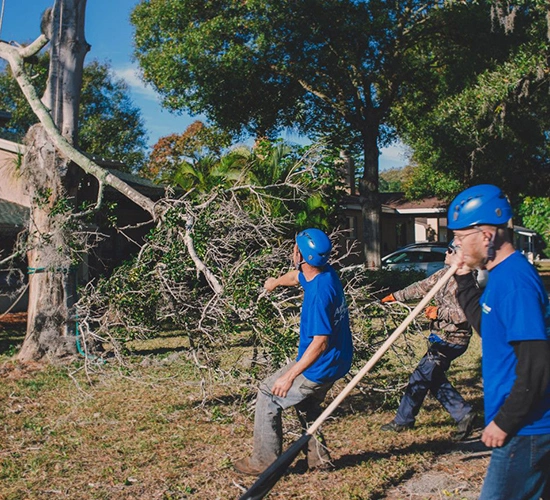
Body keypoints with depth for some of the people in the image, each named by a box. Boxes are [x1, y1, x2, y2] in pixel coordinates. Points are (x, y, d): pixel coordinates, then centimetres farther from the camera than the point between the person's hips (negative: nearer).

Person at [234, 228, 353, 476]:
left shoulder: (319, 292, -30)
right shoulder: (326, 273, -1)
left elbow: (320, 343, -30)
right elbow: (297, 276, 23)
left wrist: (289, 376, -27)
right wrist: (277, 281, 44)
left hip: (320, 367, -9)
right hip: (337, 361, 9)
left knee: (268, 395, 4)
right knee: (306, 404, 29)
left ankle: (264, 462, 13)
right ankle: (318, 457, 35)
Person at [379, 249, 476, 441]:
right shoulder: (446, 273, 8)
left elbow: (465, 313, -27)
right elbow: (423, 286, 17)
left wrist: (439, 312, -27)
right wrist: (397, 296, 21)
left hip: (451, 340, -9)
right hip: (442, 337, 9)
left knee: (420, 378, 0)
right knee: (434, 378, 14)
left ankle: (403, 420, 15)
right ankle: (463, 414, 19)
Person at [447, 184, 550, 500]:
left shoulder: (515, 279, -23)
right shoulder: (503, 274, 7)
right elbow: (486, 325, 22)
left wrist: (504, 422, -19)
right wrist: (464, 277, 13)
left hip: (524, 429, -10)